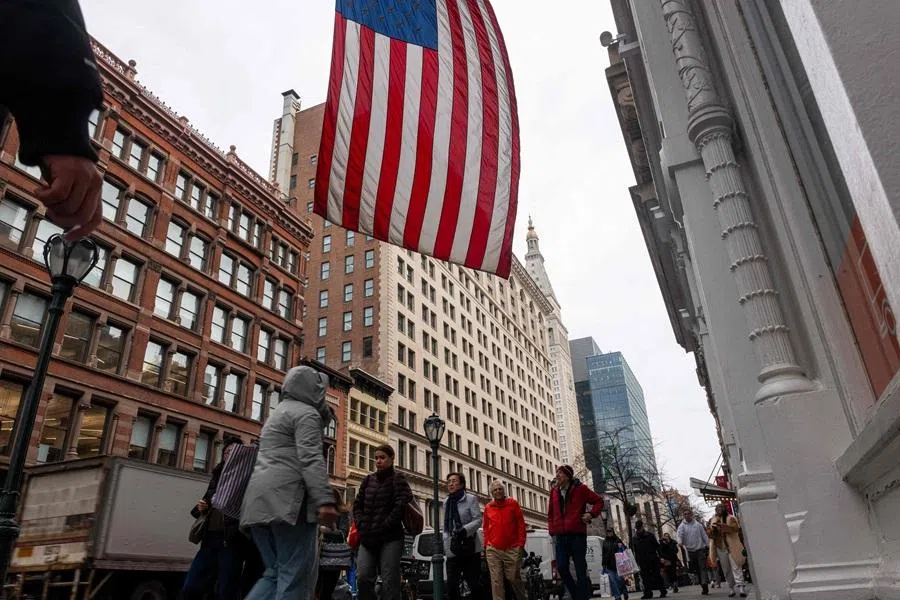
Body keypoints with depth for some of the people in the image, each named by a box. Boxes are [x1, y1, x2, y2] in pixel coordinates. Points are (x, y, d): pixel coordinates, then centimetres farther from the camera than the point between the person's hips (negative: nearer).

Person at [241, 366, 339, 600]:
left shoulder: (278, 412, 28)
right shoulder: (306, 412, -2)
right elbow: (310, 459, -16)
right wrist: (325, 499, -23)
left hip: (259, 501, 9)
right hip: (288, 498, -9)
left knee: (275, 572, 13)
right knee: (295, 574, -6)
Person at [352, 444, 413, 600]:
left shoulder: (398, 479, 0)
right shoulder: (368, 479, 15)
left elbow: (401, 505, -12)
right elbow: (357, 504, 15)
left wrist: (384, 526, -15)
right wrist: (361, 524, -1)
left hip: (390, 538, -4)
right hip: (367, 538, 5)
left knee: (389, 582, -5)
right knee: (363, 578, -5)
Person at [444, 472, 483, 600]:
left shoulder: (471, 499, -1)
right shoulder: (446, 502, 15)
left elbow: (478, 520, -10)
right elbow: (446, 526, 17)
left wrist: (464, 530, -25)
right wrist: (445, 544, 6)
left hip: (470, 548, -4)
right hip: (453, 550, 4)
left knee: (474, 583, 0)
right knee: (451, 585, -2)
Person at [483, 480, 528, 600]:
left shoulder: (513, 503, 4)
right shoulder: (488, 508, 9)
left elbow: (521, 524, 3)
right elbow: (486, 528, 14)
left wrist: (521, 544, -2)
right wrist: (486, 545, 8)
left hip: (512, 549, -1)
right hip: (493, 550, 1)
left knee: (514, 578, 5)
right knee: (496, 581, -1)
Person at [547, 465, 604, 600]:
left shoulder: (580, 489, 1)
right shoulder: (554, 492, 12)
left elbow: (599, 501, 8)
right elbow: (551, 514, 20)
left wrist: (591, 514, -7)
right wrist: (552, 531, 10)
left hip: (577, 535, -4)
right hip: (560, 536, 4)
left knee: (580, 569, -1)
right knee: (561, 567, -4)